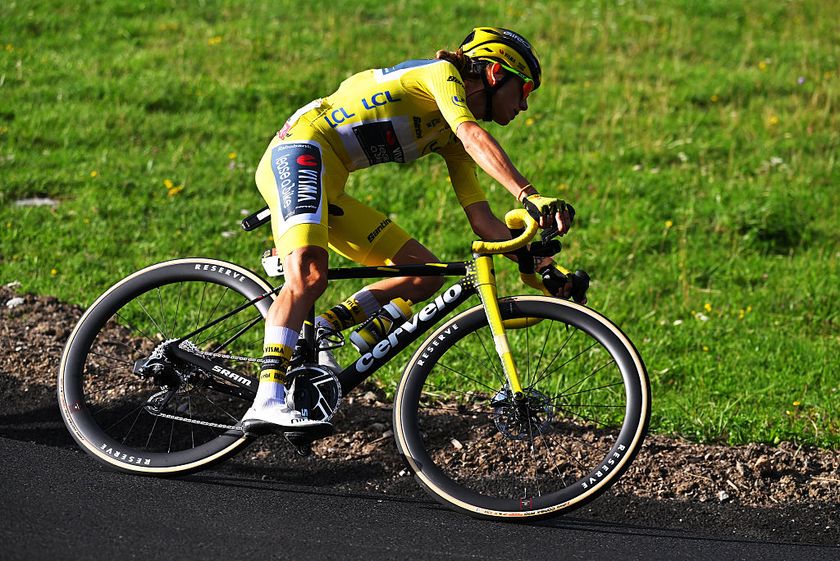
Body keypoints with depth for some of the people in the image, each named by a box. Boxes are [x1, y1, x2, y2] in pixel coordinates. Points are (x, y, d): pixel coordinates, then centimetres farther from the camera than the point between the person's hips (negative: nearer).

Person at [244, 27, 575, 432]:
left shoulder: (450, 140, 20)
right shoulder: (441, 74, -5)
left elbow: (482, 220, 15)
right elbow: (473, 137, -24)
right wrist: (531, 197, -35)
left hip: (330, 189, 10)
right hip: (301, 149, -10)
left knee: (426, 274, 4)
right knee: (308, 277, -31)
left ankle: (323, 329, -4)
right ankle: (267, 401, -38)